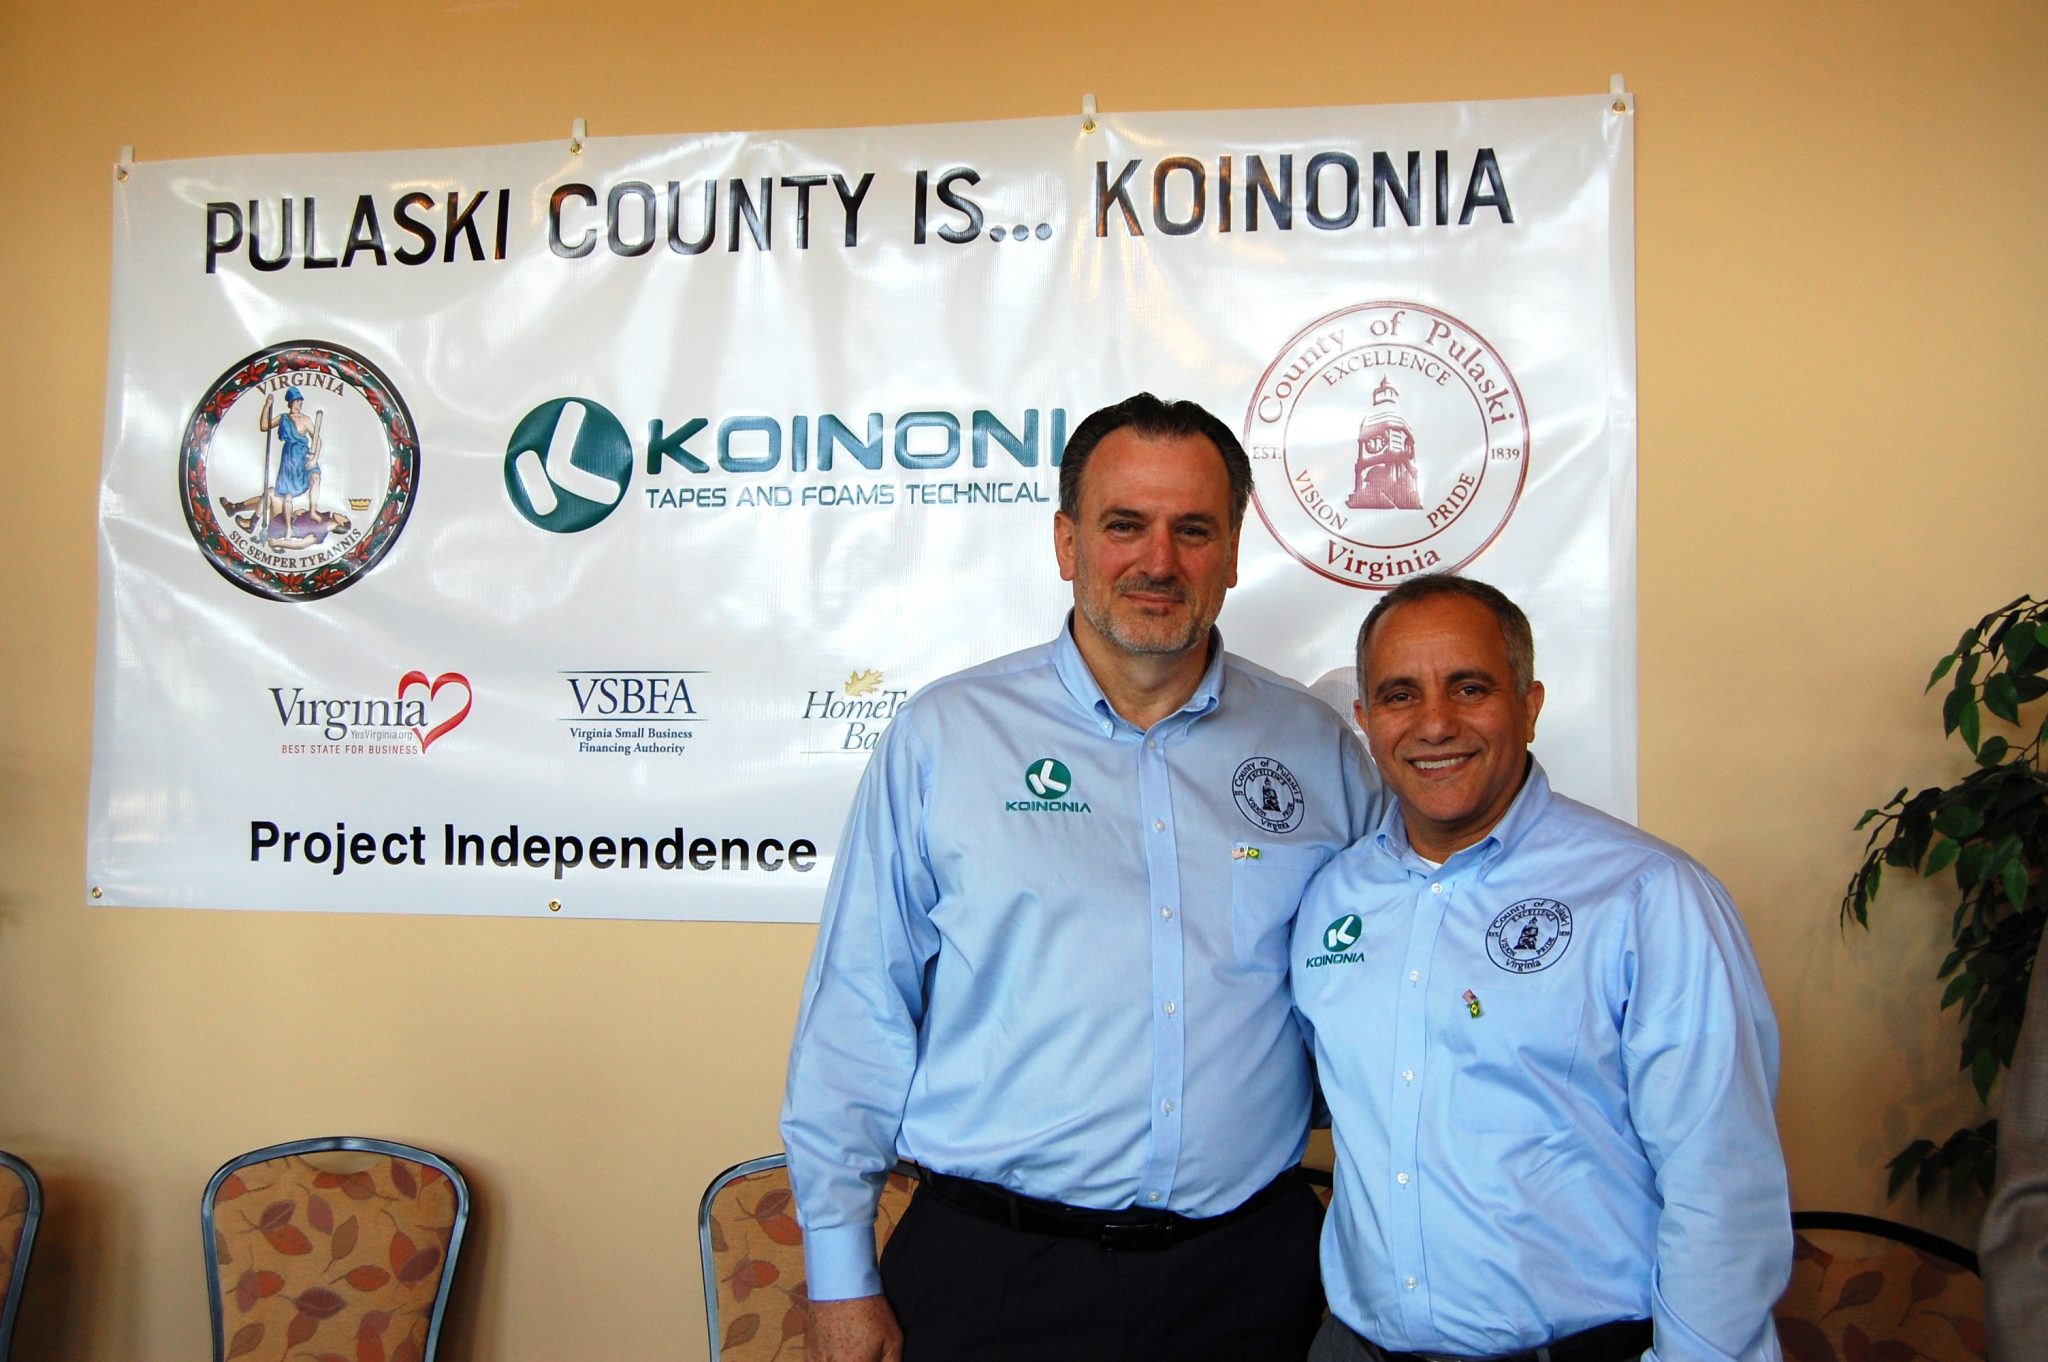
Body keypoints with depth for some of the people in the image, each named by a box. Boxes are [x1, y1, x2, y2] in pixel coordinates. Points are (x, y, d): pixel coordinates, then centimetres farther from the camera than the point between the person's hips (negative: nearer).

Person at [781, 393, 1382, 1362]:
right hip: (993, 1275, -2)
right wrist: (841, 1280, -3)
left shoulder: (1319, 751, 3)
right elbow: (856, 1018, -3)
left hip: (1248, 1272, 2)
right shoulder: (942, 737, -4)